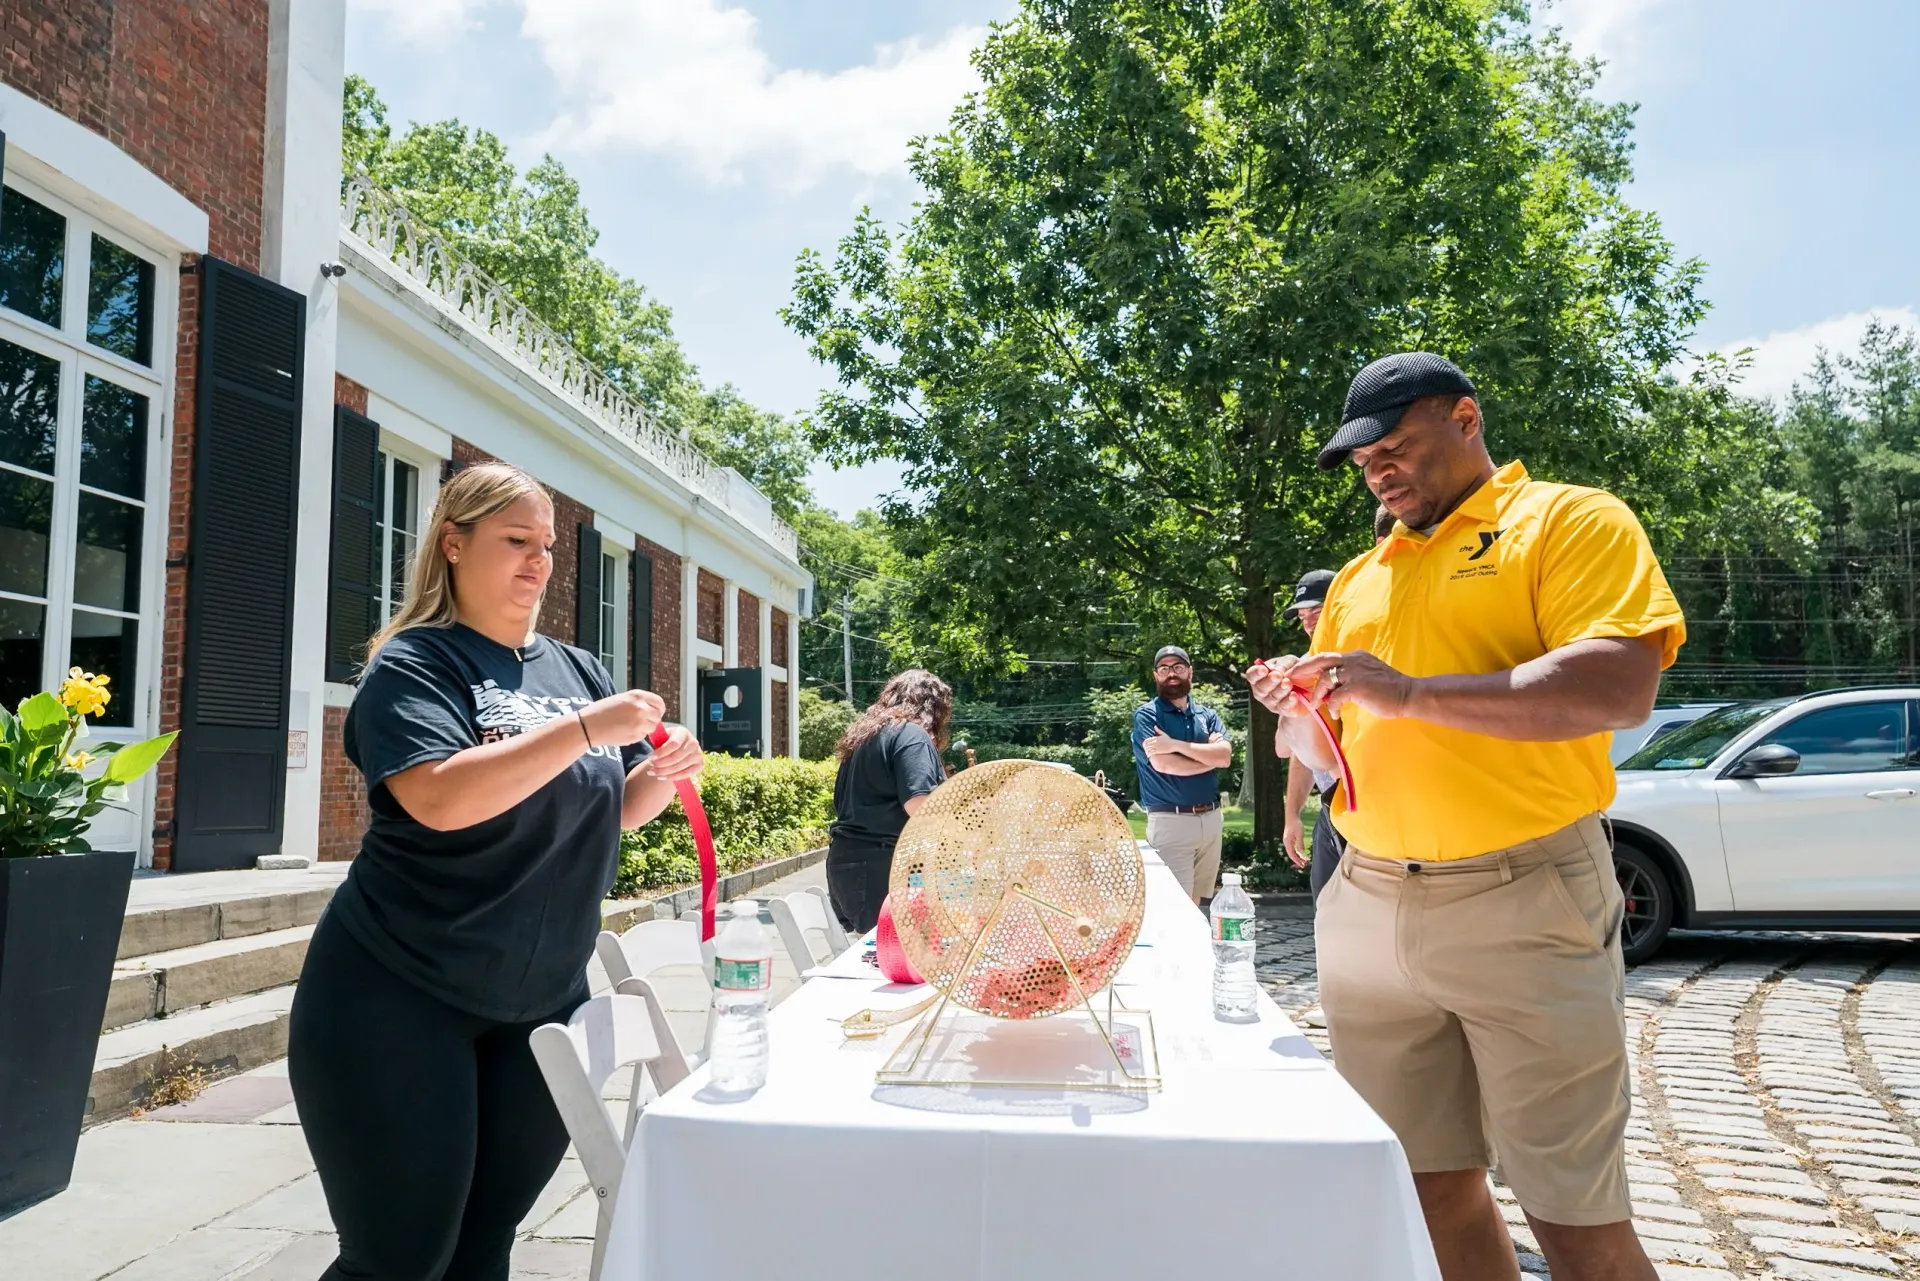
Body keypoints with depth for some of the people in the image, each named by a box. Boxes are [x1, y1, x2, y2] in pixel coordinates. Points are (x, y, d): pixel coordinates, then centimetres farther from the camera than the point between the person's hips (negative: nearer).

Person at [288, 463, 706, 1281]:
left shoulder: (577, 670, 8)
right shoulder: (414, 663, -9)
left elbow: (614, 809, 13)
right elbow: (442, 798, -26)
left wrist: (664, 773, -8)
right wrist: (584, 730, -28)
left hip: (541, 1005, 6)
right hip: (401, 1001, -5)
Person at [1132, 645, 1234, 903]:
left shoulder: (1208, 715, 13)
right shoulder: (1147, 715, -1)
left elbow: (1225, 756, -5)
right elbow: (1162, 764, -16)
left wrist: (1176, 745, -14)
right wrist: (1209, 755, -4)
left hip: (1210, 817, 5)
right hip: (1170, 820, -5)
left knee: (1196, 901, 12)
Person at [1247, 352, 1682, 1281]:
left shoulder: (1569, 521, 1)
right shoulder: (1358, 580, 18)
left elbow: (1620, 687, -16)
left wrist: (1409, 693, -19)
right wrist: (1296, 708, -1)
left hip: (1522, 902, -5)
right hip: (1367, 906, 5)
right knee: (1432, 1189, 9)